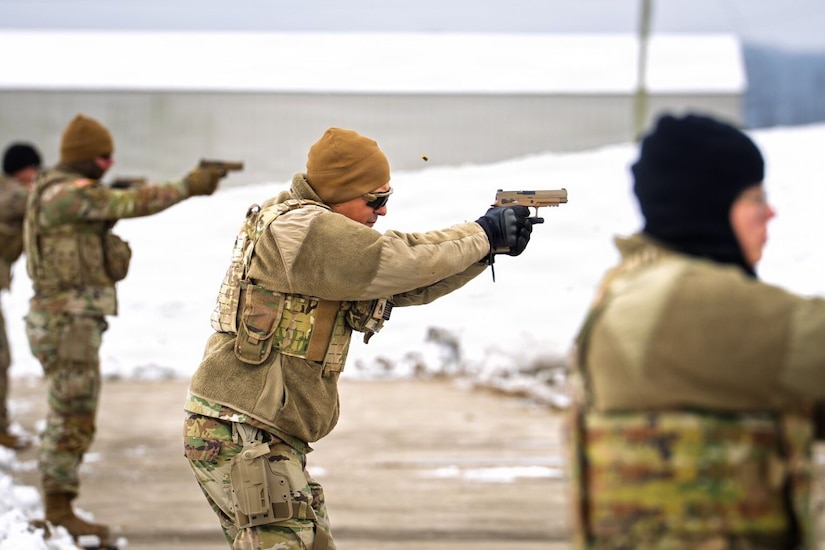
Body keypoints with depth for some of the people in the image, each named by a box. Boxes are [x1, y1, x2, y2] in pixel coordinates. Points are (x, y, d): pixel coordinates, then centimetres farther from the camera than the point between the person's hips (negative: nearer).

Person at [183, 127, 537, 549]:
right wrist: (482, 234, -10)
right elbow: (395, 261, -20)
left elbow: (408, 287, 14)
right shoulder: (297, 228, -16)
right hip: (238, 437, -10)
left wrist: (486, 244, 3)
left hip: (274, 440, 10)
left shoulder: (325, 232, 15)